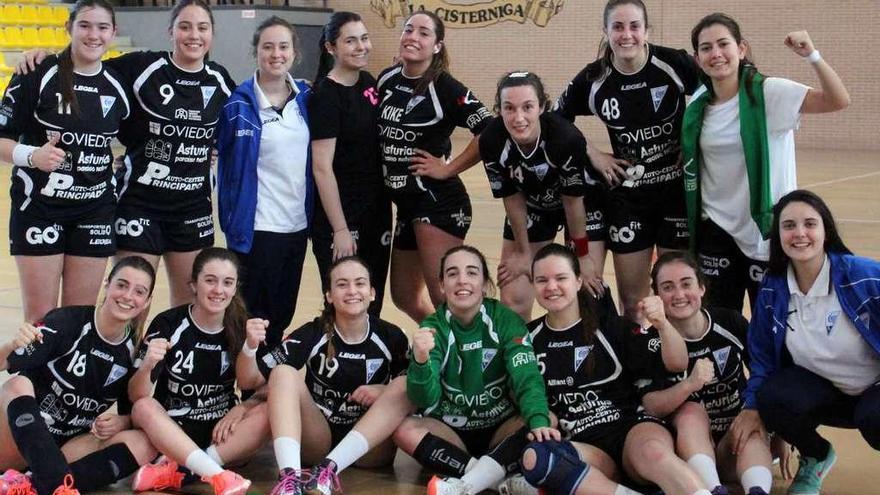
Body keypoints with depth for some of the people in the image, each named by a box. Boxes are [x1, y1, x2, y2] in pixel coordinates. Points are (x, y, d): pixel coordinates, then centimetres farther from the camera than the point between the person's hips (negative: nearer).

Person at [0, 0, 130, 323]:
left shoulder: (117, 85, 5)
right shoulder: (39, 75, -8)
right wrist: (33, 155, -27)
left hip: (96, 213, 4)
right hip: (38, 209, -3)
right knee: (40, 319, 0)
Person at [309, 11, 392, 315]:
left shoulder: (369, 83, 6)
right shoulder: (325, 95, -15)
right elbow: (323, 169, -18)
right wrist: (340, 230, -19)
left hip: (377, 211, 7)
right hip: (341, 216, -7)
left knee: (372, 304, 13)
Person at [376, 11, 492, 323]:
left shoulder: (446, 88, -12)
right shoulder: (386, 80, 7)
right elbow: (374, 134, 22)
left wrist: (449, 169, -15)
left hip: (439, 201, -8)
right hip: (406, 204, 8)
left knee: (444, 298, -14)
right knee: (405, 297, 17)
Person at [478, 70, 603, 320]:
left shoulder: (567, 137, -35)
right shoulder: (492, 141, -27)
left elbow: (572, 200, -21)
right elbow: (512, 199, -13)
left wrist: (582, 255, -10)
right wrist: (523, 252, -3)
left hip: (583, 206, -2)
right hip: (532, 209, 2)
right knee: (513, 300, -3)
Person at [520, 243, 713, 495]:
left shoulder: (610, 326, 6)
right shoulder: (530, 338, 12)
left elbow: (677, 364, 1)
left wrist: (662, 325, -17)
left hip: (633, 426, -2)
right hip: (584, 445, 2)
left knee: (652, 452, -40)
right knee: (534, 458, -34)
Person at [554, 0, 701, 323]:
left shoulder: (675, 64, -12)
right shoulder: (593, 79, -6)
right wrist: (595, 156, -1)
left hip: (679, 191, -2)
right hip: (627, 197, 2)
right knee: (631, 299, 8)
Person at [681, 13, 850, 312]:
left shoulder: (769, 92, -12)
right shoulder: (699, 105, 2)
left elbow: (838, 101, -22)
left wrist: (811, 55, -32)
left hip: (766, 231, -4)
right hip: (716, 231, 4)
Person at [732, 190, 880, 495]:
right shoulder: (772, 290, -7)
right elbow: (762, 357, 4)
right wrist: (752, 406, -8)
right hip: (824, 389, 4)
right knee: (773, 398, -26)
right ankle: (815, 458, 7)